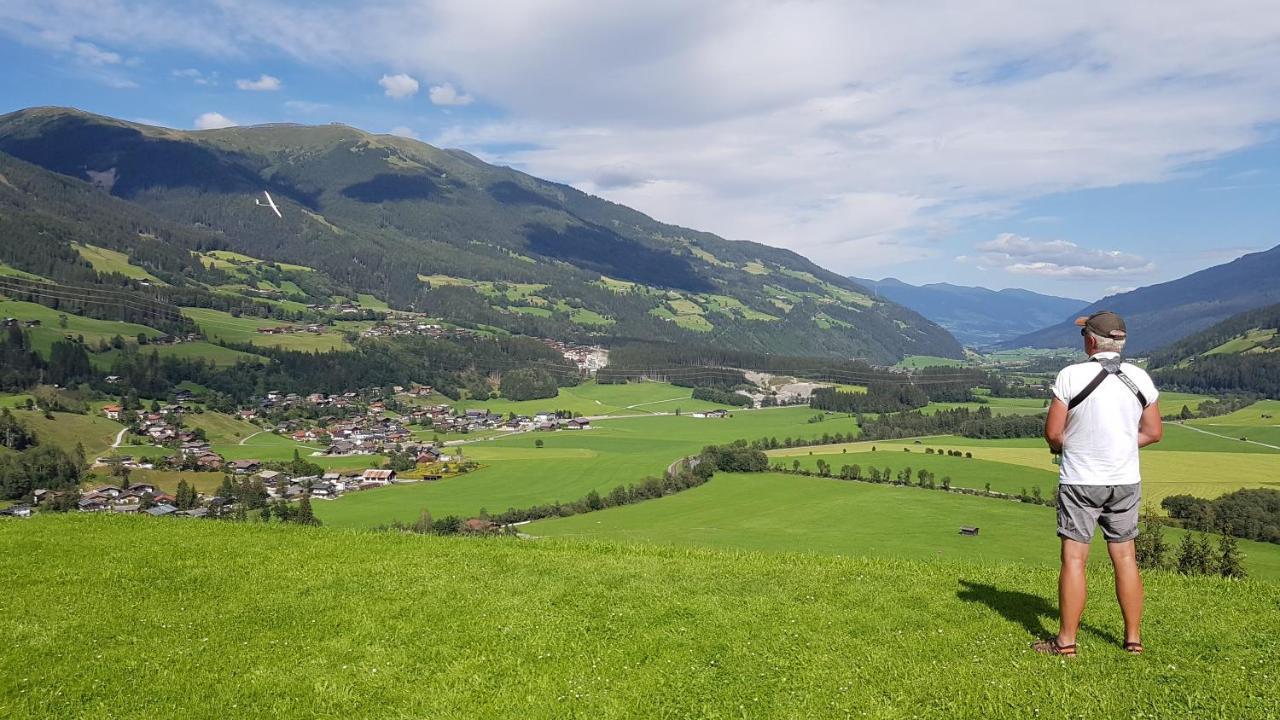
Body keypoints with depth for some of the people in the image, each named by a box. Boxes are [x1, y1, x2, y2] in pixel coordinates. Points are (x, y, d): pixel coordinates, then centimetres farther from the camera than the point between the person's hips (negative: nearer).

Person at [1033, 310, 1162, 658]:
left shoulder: (1071, 375, -14)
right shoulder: (1140, 378, 0)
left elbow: (1052, 434, -12)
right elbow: (1154, 432, 7)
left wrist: (1062, 445, 9)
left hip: (1080, 481, -4)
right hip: (1125, 482, 4)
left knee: (1074, 558, 0)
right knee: (1125, 557, 12)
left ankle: (1066, 641, 4)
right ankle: (1133, 638, 20)